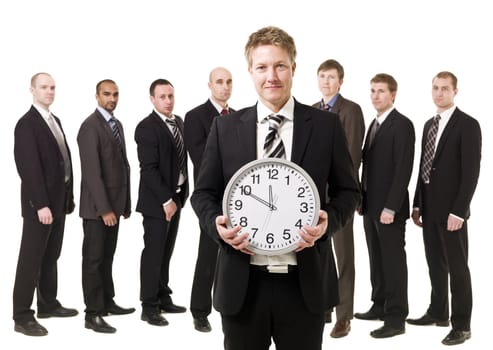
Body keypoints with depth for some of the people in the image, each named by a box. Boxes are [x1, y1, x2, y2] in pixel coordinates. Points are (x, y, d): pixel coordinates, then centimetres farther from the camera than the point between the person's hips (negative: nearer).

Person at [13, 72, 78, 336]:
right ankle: (22, 317, 2)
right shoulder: (27, 124, -13)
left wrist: (69, 196, 10)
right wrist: (41, 204, -24)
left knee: (50, 257, 17)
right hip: (40, 203, -9)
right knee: (31, 260, -4)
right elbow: (30, 167, -20)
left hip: (58, 200, 9)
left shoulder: (55, 121, 14)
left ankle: (48, 304, 28)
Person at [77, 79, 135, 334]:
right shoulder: (90, 126, -13)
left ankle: (107, 303, 26)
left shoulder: (117, 124, 14)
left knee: (107, 256, 16)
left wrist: (125, 203, 13)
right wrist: (104, 208, -21)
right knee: (94, 258, 0)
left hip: (114, 203, 8)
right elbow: (91, 172, -19)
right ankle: (93, 314, 6)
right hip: (97, 206, -8)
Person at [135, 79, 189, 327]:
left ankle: (163, 297, 25)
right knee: (153, 253, -1)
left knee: (166, 251, 15)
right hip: (157, 201, -7)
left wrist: (181, 193, 7)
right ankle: (149, 306, 8)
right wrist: (166, 200, -19)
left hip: (176, 196, 7)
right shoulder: (146, 127, -14)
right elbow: (148, 169, -19)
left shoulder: (178, 122, 10)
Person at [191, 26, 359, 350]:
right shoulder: (225, 127, 4)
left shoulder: (326, 125, 1)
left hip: (304, 281, 0)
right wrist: (217, 225, -12)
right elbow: (204, 193, 9)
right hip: (242, 282, 1)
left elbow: (347, 191, 7)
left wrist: (327, 221, -13)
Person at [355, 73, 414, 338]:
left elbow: (403, 169, -17)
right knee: (376, 259, 14)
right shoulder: (374, 124, 16)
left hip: (389, 207, -8)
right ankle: (380, 306, 24)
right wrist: (362, 199, 10)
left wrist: (390, 207, -21)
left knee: (393, 261, -2)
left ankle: (396, 318, 4)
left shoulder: (402, 125, -11)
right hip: (370, 205, 8)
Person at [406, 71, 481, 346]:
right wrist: (417, 204, 11)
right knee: (435, 264, 15)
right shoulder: (430, 125, 14)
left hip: (451, 209, -7)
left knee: (457, 267, 0)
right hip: (429, 207, 7)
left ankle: (462, 325, 8)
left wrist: (458, 210, -19)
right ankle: (438, 313, 27)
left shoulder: (468, 124, -9)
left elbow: (471, 172, -14)